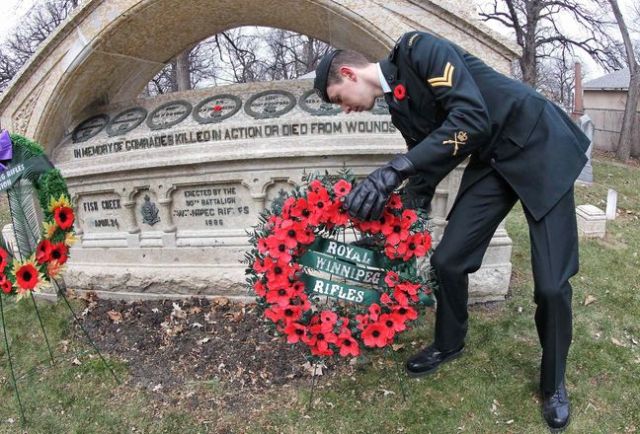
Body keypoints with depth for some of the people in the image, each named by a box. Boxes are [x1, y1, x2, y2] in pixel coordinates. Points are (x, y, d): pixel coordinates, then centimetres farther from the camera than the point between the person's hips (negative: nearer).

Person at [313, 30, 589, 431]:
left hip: (540, 145, -7)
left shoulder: (418, 48, -16)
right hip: (491, 162, 7)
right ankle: (450, 343, 28)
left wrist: (399, 166, -33)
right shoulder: (400, 109, 6)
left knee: (551, 281, -6)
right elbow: (424, 172, 11)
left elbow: (472, 117, -29)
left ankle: (554, 382, 18)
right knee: (447, 260, 2)